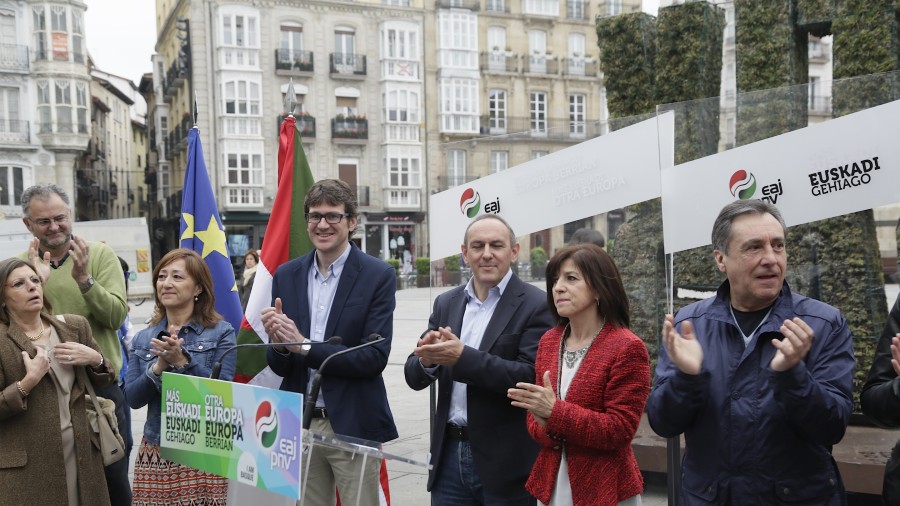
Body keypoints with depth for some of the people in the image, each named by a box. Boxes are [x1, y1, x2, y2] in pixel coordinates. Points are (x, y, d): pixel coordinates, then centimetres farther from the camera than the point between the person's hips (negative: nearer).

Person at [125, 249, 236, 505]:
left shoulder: (221, 332, -4)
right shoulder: (143, 339, 9)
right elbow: (133, 398, 2)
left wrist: (182, 362, -21)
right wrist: (159, 366, -14)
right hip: (155, 452, 4)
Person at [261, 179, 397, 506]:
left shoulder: (378, 275, -8)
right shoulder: (286, 275, 4)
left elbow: (374, 357, -15)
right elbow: (279, 366, 4)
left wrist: (304, 345, -19)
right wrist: (279, 343, -17)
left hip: (353, 426, -3)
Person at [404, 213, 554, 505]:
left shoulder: (537, 305, -9)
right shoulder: (446, 303, 7)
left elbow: (531, 377, -18)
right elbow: (414, 377, 5)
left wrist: (463, 358, -26)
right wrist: (428, 359, -17)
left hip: (506, 462, -4)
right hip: (449, 454, 5)